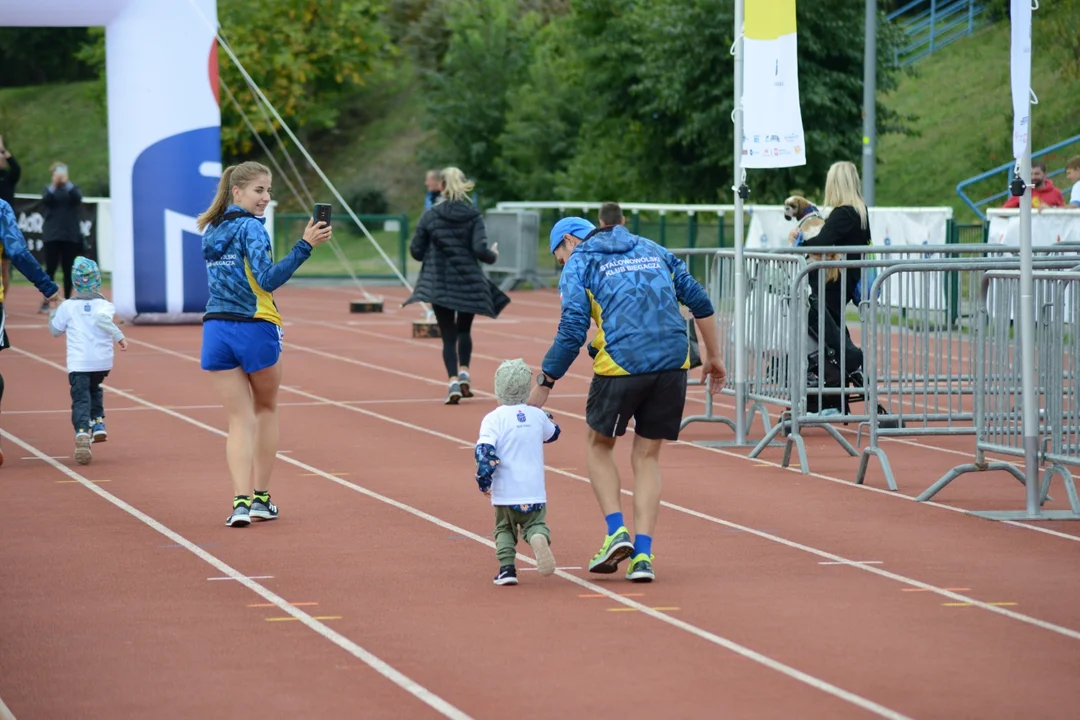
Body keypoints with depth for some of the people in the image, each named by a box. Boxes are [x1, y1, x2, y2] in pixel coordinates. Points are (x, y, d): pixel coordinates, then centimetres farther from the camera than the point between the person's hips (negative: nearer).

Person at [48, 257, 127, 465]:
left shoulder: (67, 306, 5)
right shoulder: (104, 304, 2)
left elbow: (55, 330, 16)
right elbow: (102, 318, -21)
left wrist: (53, 313, 33)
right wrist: (118, 336, -19)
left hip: (78, 363, -2)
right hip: (102, 361, 2)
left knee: (81, 399, -10)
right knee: (94, 388, 30)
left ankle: (82, 432, -34)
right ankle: (98, 424, 20)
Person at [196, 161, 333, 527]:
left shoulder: (211, 231, 13)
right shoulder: (251, 227, -10)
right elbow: (268, 278, -21)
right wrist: (305, 245, -25)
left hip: (215, 330, 5)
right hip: (254, 330, -5)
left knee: (241, 419, 5)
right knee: (266, 409, 18)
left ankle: (242, 500, -11)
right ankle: (260, 495, 18)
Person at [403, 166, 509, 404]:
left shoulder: (429, 217, -3)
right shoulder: (473, 216, -4)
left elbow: (416, 251, 0)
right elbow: (480, 250, -13)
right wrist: (493, 255, 9)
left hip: (439, 284, -1)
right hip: (468, 283, 1)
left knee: (448, 335, 4)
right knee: (464, 330, 21)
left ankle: (453, 380, -12)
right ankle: (464, 370, 3)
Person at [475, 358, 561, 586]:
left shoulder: (494, 418, -8)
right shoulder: (537, 415, 4)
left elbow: (485, 450, -19)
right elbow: (553, 433, 26)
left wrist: (483, 481, -9)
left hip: (505, 492, -2)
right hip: (534, 491, 2)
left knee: (504, 529, 17)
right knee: (535, 523, 12)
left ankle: (506, 567, -1)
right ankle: (539, 538, -23)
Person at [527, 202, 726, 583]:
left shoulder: (579, 262, 6)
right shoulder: (652, 250, 22)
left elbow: (572, 332, -5)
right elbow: (699, 301, 18)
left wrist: (543, 384, 0)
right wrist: (713, 358, 24)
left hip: (620, 365, -4)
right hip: (673, 363, 4)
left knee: (599, 444, 19)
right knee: (647, 456, 14)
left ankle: (616, 531, 3)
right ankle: (642, 554, 5)